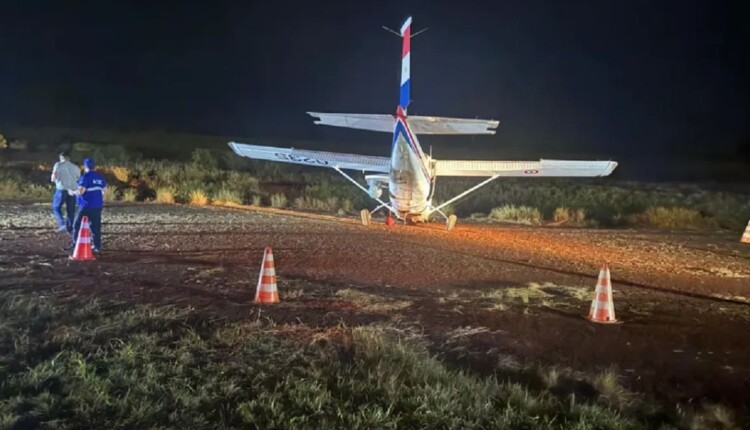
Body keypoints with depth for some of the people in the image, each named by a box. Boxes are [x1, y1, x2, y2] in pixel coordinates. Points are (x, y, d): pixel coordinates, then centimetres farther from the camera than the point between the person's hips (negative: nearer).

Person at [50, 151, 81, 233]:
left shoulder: (58, 165, 0)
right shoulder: (75, 167, 11)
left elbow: (54, 177, -9)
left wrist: (53, 179, 12)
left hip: (61, 189, -3)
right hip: (73, 190, 4)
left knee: (56, 208, 9)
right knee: (71, 210, 11)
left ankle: (62, 224, -10)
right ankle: (70, 228, 12)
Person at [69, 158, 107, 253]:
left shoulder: (86, 177, -13)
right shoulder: (100, 177, 9)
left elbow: (81, 191, -19)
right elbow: (103, 189, 15)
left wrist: (73, 192, -1)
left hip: (86, 206, -6)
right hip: (98, 206, 7)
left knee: (78, 225, 4)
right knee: (96, 226, 8)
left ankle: (76, 244, 5)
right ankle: (97, 245, 7)